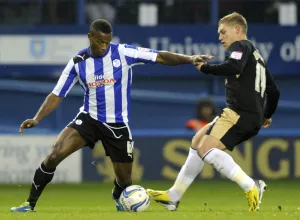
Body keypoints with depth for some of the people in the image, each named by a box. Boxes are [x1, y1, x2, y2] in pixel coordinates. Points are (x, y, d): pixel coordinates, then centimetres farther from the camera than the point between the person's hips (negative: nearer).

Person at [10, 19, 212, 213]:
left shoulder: (123, 53, -11)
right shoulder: (78, 63, -5)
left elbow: (161, 57, -12)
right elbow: (57, 95, -2)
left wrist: (189, 59, -23)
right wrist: (37, 119, -14)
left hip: (117, 124, 0)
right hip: (89, 118, 0)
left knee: (124, 179, 6)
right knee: (54, 156, -20)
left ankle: (118, 199, 44)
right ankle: (30, 204, -9)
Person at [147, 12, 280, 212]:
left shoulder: (240, 46, -1)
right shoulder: (256, 55, 28)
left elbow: (234, 67, -25)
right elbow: (274, 90, 31)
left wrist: (205, 68, -14)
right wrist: (267, 115, 45)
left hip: (240, 113, -10)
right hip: (253, 118, 10)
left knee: (207, 149, -20)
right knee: (199, 140, 18)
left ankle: (252, 188, -30)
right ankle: (173, 196, 21)